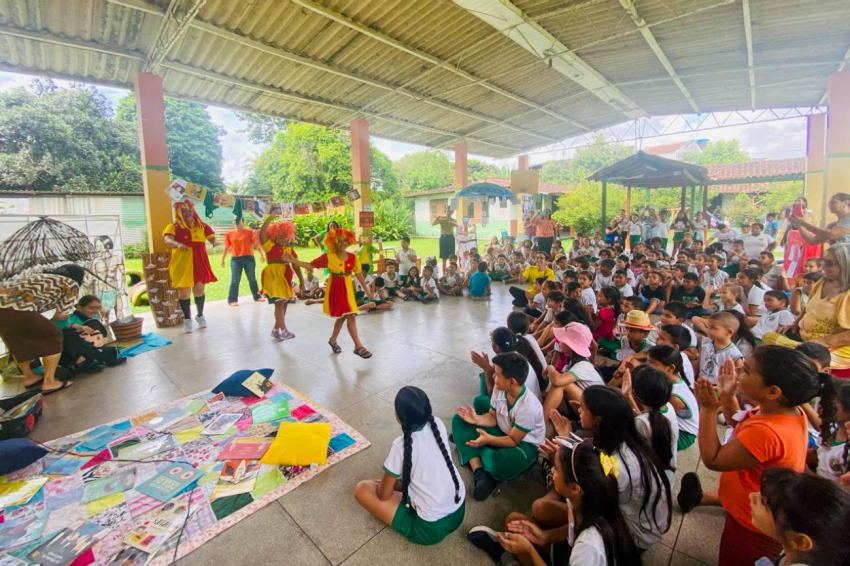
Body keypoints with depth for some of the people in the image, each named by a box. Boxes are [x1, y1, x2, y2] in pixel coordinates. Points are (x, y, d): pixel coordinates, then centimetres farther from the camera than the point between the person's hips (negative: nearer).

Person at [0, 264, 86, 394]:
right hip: (12, 307, -8)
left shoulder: (44, 277, 30)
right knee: (53, 337, 8)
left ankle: (29, 377, 43)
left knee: (18, 341, 28)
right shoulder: (72, 285, 8)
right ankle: (49, 382, 9)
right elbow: (61, 316, 8)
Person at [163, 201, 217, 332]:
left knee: (199, 289, 9)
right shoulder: (174, 227, 0)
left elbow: (211, 237, 2)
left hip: (199, 262, 2)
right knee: (184, 290, 3)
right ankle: (187, 319, 16)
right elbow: (167, 240, -16)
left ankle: (200, 315, 27)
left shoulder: (202, 226, 9)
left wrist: (214, 242, -22)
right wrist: (178, 244, -37)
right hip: (182, 263, -2)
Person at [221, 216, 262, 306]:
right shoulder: (229, 234, 4)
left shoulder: (249, 232, 0)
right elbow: (226, 247, 8)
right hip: (235, 259, 0)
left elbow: (255, 244, -1)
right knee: (235, 280, 1)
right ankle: (232, 300, 6)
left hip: (249, 258, 0)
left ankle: (257, 297, 23)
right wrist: (222, 259, 8)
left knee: (252, 279, 11)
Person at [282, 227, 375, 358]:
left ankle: (333, 340, 37)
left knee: (343, 316, 12)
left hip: (348, 289, 4)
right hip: (335, 289, -4)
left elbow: (359, 274, 6)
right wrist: (294, 261, -15)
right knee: (350, 316, -8)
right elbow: (311, 265, -4)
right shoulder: (328, 257, -9)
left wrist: (367, 290, 10)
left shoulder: (353, 257, -1)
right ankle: (359, 346, -2)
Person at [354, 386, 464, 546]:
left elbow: (384, 495, -9)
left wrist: (382, 484, 13)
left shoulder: (401, 446, -25)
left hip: (431, 528, -7)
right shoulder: (438, 425, -9)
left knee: (362, 489, -2)